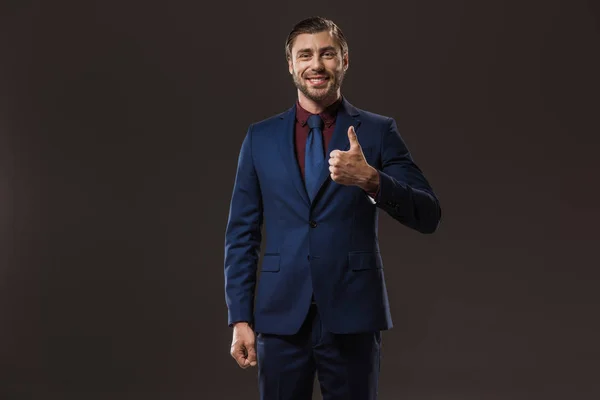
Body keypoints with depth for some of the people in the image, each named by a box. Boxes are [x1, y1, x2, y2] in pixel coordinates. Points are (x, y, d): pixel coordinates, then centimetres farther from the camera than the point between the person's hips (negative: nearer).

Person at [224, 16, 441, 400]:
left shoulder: (378, 131, 2)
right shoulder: (260, 137, 8)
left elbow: (428, 216, -4)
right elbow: (242, 234, 8)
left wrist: (370, 179, -21)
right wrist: (240, 317, 2)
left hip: (352, 318, -1)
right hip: (281, 317, 1)